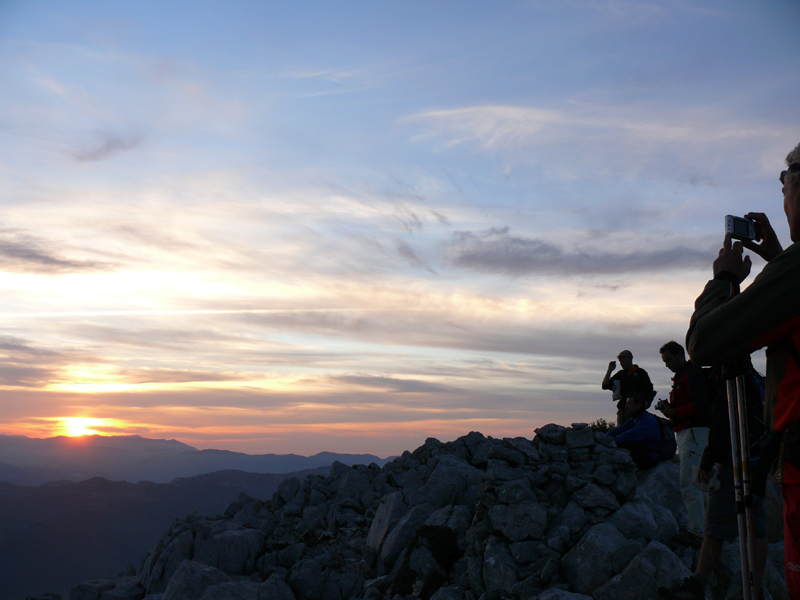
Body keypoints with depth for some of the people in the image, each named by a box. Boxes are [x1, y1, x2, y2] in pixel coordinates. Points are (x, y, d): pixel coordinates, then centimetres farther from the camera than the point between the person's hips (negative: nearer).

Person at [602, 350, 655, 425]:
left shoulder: (641, 373, 3)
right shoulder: (620, 374, 16)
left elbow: (648, 391, -1)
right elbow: (605, 385, 12)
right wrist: (609, 370, 4)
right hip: (622, 408, 5)